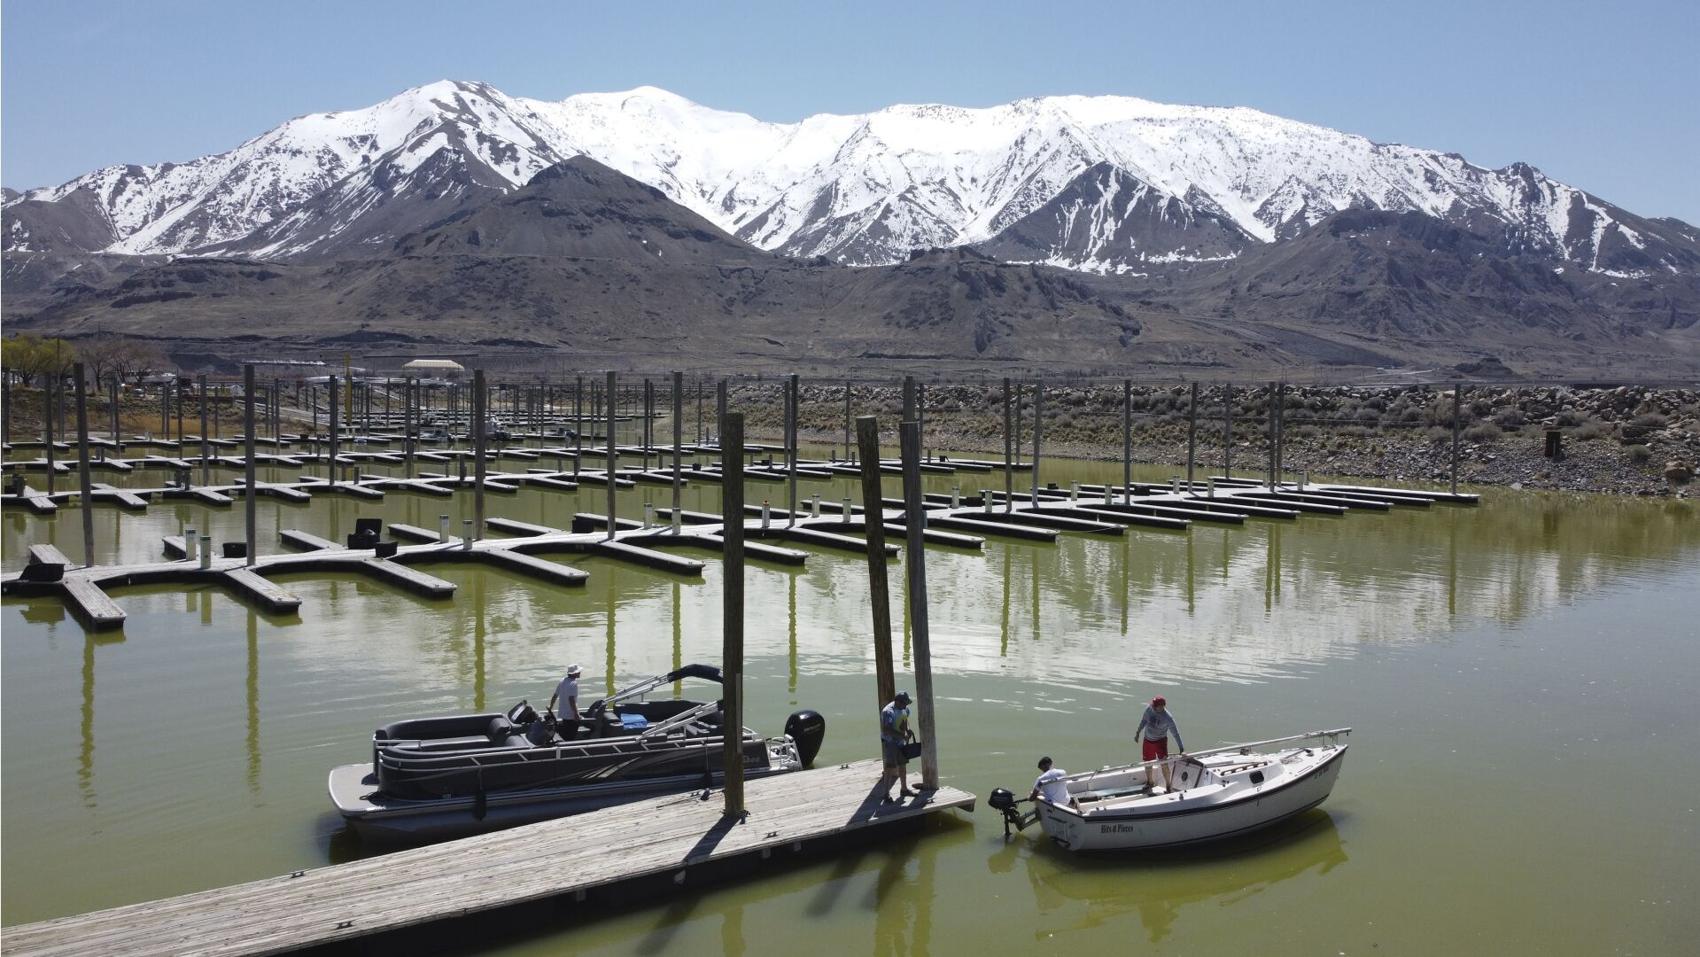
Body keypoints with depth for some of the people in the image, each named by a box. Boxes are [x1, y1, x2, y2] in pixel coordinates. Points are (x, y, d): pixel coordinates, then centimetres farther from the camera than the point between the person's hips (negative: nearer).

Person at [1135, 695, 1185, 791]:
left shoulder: (1168, 718, -25)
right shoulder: (1149, 708, -13)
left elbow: (1175, 733, -20)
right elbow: (1144, 720, 7)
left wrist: (1181, 749, -20)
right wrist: (1138, 731, 12)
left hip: (1160, 741, -5)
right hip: (1148, 740, 5)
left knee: (1164, 764, -11)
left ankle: (1169, 786, 6)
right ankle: (1150, 782, 37)